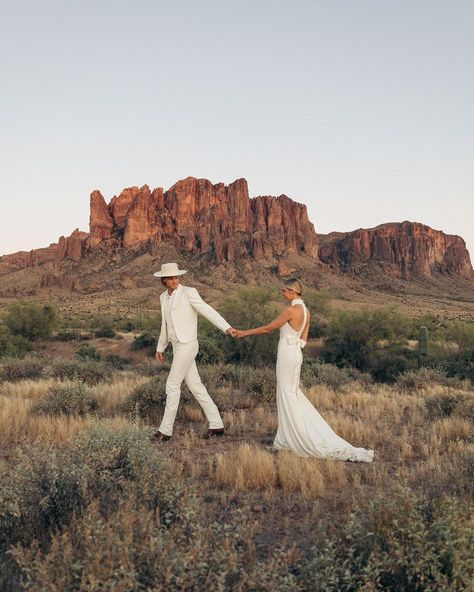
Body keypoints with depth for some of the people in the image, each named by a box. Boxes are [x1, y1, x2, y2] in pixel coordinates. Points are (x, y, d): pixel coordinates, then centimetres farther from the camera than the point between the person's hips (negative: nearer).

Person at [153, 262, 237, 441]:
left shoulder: (189, 292, -10)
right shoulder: (164, 297, 14)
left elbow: (208, 311, -21)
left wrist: (227, 327, -34)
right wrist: (160, 348, 27)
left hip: (187, 346, -9)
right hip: (178, 347, 9)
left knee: (172, 385, -3)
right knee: (195, 386, 10)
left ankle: (165, 429, 10)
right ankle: (216, 425, 16)